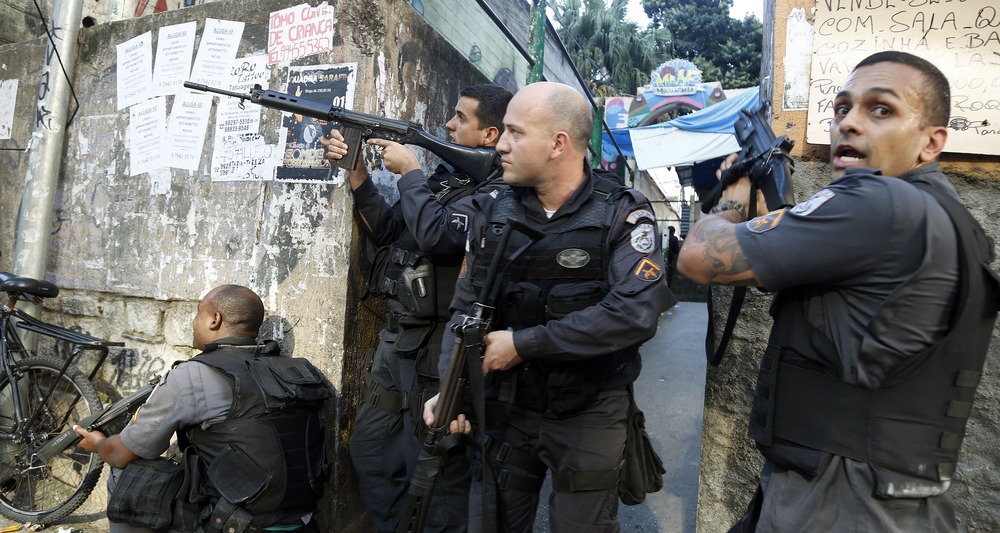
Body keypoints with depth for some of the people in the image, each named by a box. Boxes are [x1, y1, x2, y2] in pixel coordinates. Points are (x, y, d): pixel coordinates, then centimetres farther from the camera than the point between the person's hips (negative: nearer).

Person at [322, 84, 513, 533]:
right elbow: (388, 231, 14)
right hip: (397, 339, 9)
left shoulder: (498, 194, -14)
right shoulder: (445, 176, 12)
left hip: (440, 352, -9)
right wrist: (355, 172, 5)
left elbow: (436, 235, -27)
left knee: (438, 472, 5)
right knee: (369, 451, 20)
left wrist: (409, 173, -13)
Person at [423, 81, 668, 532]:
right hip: (507, 407, 3)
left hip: (590, 415, -3)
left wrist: (523, 344, -23)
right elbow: (467, 308, 1)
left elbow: (635, 313, -26)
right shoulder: (494, 216, -1)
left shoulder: (624, 216, -13)